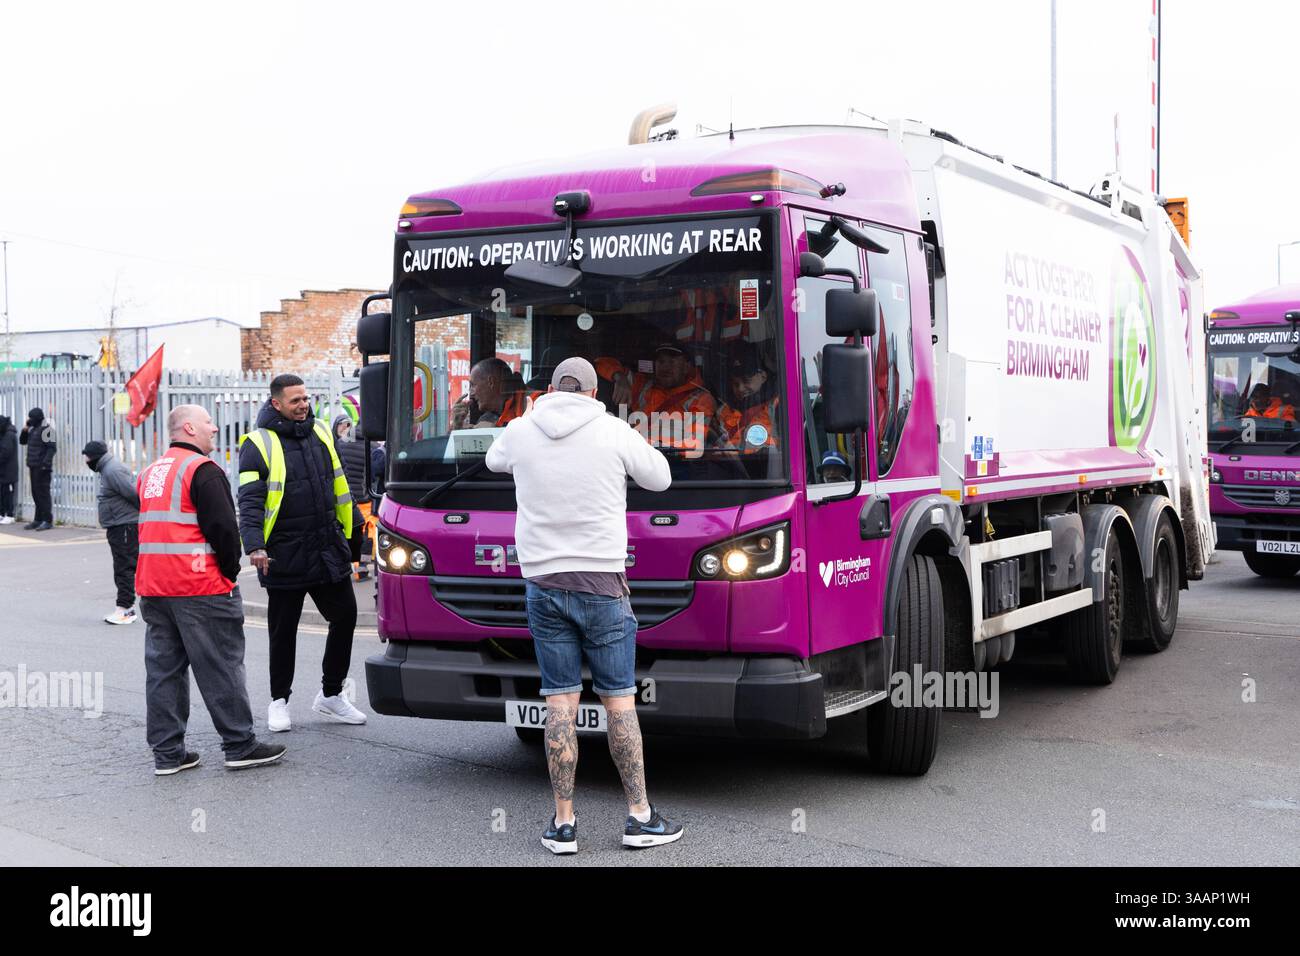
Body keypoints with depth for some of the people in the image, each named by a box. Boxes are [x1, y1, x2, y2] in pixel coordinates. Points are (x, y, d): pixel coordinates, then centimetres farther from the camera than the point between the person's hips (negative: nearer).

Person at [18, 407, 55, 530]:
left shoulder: (46, 429, -12)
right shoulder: (33, 429, 16)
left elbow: (51, 447, -18)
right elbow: (22, 441, 25)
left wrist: (46, 464, -23)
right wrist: (25, 430, 7)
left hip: (42, 468, -9)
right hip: (34, 467, 9)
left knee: (43, 493, -8)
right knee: (36, 493, 12)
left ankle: (47, 521, -6)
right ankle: (38, 520, 19)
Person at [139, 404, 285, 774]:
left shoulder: (149, 474, 17)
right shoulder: (202, 470, -10)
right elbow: (223, 528, -16)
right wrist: (231, 570, -1)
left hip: (152, 588, 8)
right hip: (200, 590, -8)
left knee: (163, 670, 9)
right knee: (221, 668, 0)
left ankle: (167, 752, 11)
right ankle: (240, 746, 5)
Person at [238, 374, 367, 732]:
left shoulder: (322, 434, 9)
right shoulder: (259, 443, -7)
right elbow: (249, 500, -12)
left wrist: (345, 534, 18)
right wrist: (254, 545, -23)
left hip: (329, 551, 5)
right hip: (285, 557, -5)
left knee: (345, 617, 7)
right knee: (283, 631, 6)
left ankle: (330, 695, 22)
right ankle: (279, 700, 21)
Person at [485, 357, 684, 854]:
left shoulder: (520, 430, 2)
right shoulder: (614, 431, -4)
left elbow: (495, 460, 26)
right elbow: (659, 478, 10)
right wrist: (641, 444, 29)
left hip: (542, 585, 2)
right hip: (601, 584, -2)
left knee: (559, 703, 5)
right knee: (619, 700, 6)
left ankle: (563, 823, 7)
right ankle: (640, 817, 12)